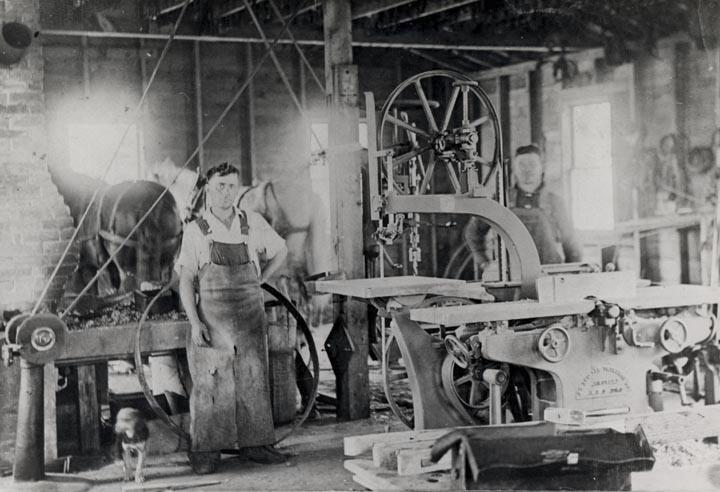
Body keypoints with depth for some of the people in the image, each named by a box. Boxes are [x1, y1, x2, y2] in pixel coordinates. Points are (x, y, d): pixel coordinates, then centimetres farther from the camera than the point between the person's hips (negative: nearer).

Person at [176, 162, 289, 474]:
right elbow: (186, 280, -2)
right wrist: (195, 323, -11)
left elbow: (280, 251, 23)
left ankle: (255, 444, 15)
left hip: (250, 320, 3)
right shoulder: (196, 231, -2)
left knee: (254, 383, 5)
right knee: (210, 386, -3)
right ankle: (205, 451, 3)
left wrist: (260, 280, 11)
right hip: (212, 322, -2)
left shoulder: (253, 224, 5)